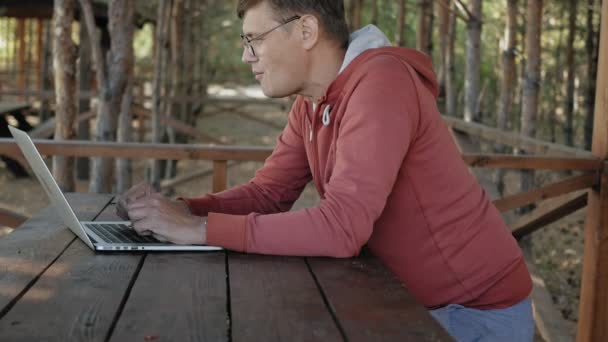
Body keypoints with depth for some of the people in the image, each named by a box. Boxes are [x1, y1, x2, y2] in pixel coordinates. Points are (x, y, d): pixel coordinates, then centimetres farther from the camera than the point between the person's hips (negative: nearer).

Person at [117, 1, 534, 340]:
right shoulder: (310, 104, 2)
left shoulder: (380, 82, -25)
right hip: (413, 301, 7)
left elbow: (340, 227, -32)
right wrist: (179, 211, -11)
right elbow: (267, 193, 6)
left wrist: (200, 229, -27)